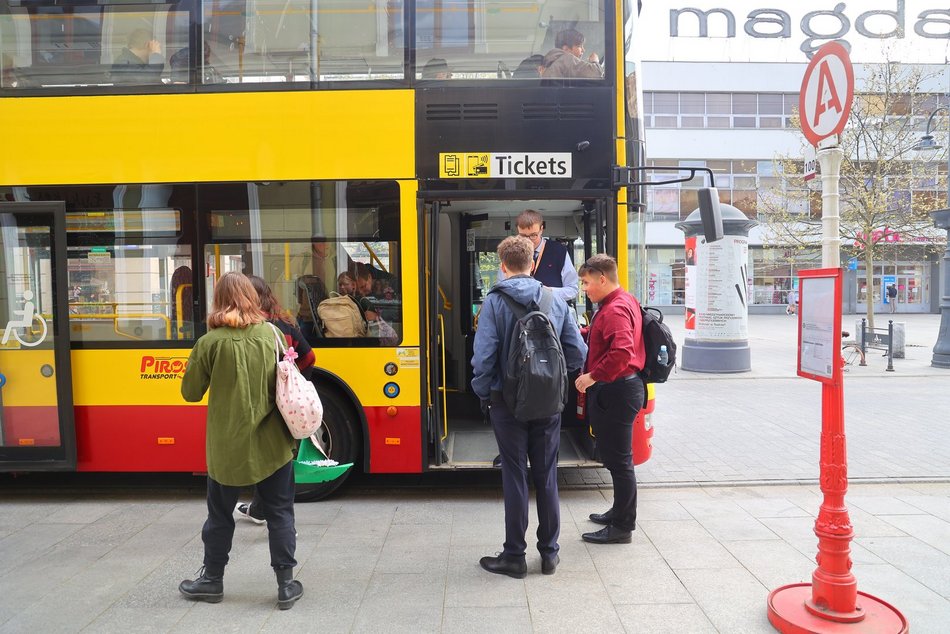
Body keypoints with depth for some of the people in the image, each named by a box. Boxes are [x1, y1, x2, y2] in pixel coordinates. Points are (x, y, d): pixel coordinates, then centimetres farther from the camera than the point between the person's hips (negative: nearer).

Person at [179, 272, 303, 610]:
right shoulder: (271, 334, -5)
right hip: (271, 442, 1)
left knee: (220, 514, 18)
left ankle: (212, 580, 33)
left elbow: (191, 392, -2)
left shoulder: (210, 342, -11)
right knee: (280, 513, 11)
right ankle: (286, 585, 15)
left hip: (227, 445, -1)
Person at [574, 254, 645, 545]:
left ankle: (622, 527, 11)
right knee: (614, 456, 20)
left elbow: (622, 352, -33)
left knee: (618, 459, -1)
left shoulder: (615, 309, -19)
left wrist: (593, 376, -26)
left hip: (615, 391, -11)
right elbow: (597, 337, 23)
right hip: (616, 389, 11)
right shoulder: (621, 302, 15)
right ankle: (619, 512, 35)